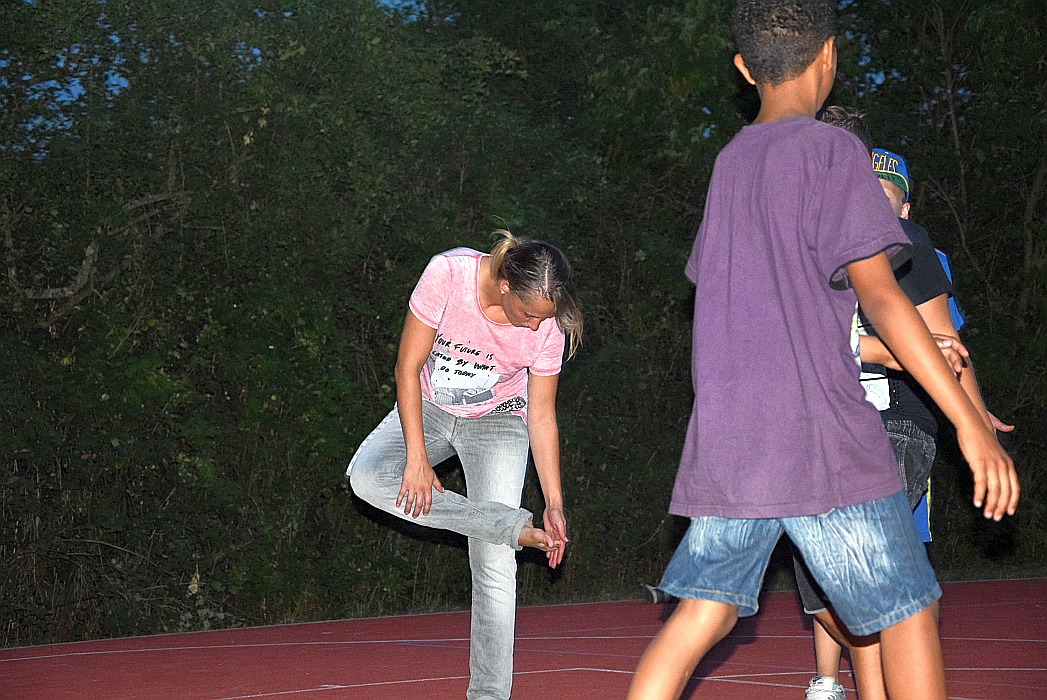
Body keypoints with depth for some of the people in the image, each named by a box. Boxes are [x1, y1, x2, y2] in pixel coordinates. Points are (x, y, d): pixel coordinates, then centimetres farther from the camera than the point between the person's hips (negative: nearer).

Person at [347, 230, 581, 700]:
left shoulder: (548, 326, -23)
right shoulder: (448, 273, -29)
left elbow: (541, 416, -9)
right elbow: (407, 367, -21)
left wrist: (554, 505, -9)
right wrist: (416, 460, -24)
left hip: (498, 421, -1)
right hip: (427, 409, 1)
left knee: (494, 563, -13)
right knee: (368, 476, -29)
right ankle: (514, 527, -24)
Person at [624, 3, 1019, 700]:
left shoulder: (728, 165, 17)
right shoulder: (832, 150, -5)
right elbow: (878, 294, -12)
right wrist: (972, 423, -11)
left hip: (726, 448, 7)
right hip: (821, 437, -6)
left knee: (702, 613, 7)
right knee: (909, 614, 3)